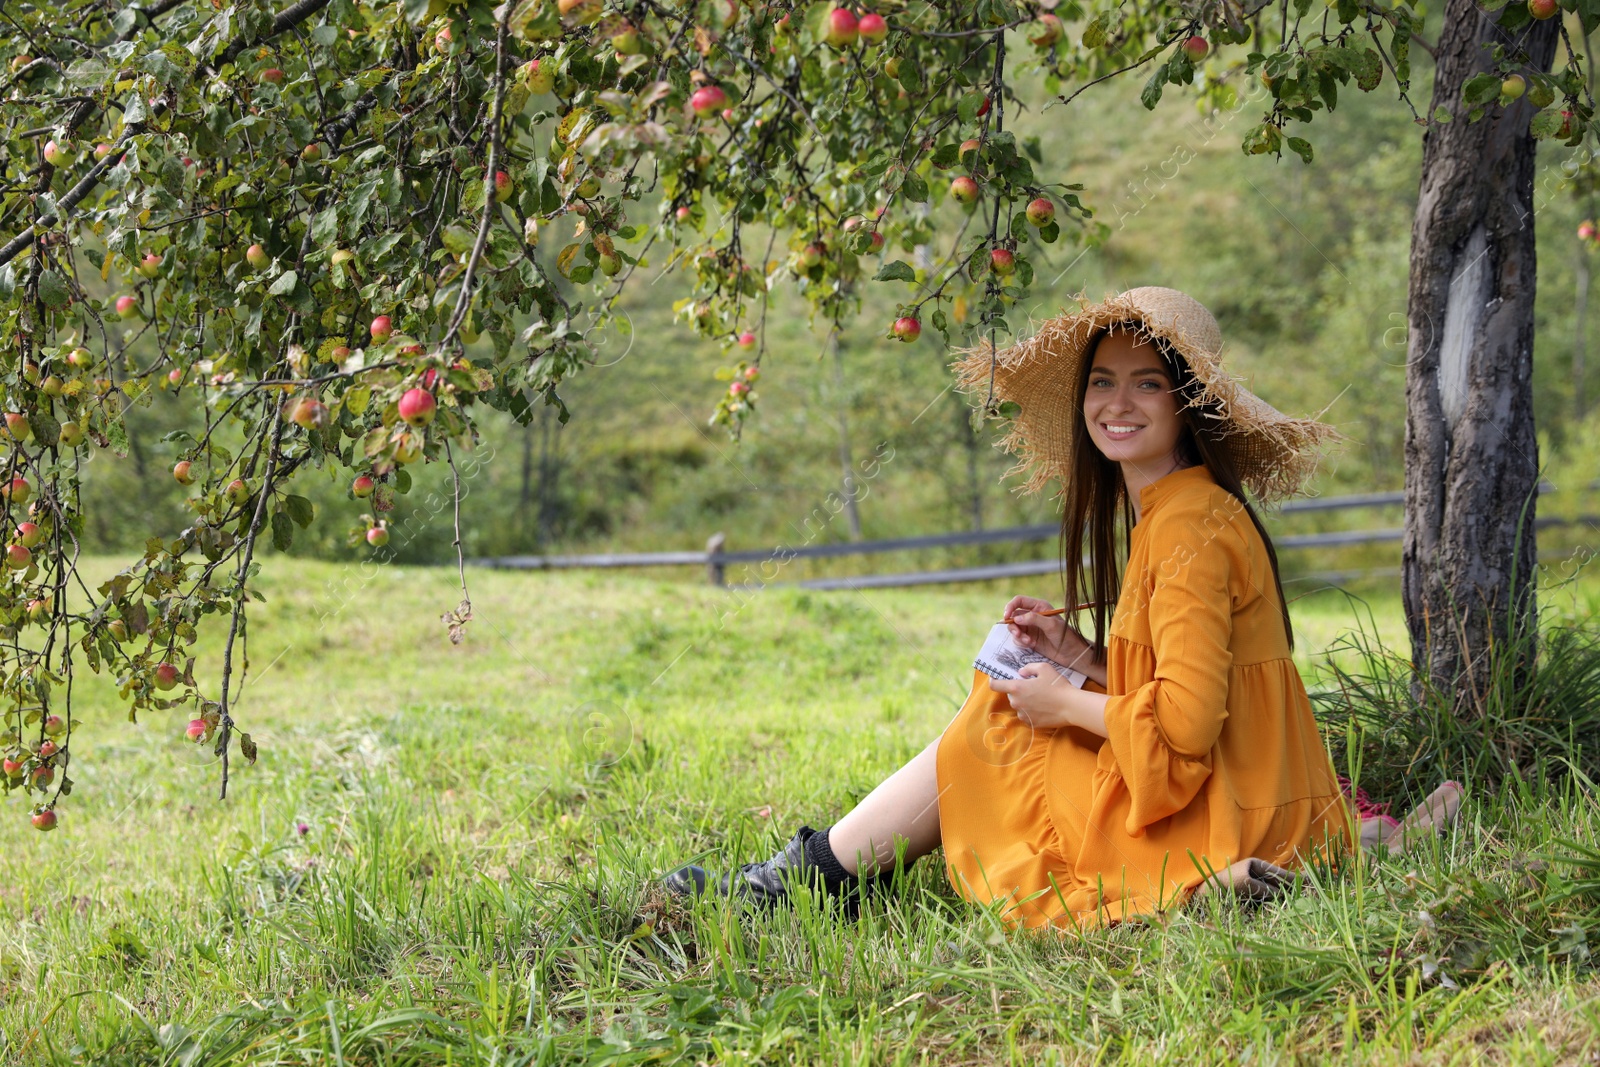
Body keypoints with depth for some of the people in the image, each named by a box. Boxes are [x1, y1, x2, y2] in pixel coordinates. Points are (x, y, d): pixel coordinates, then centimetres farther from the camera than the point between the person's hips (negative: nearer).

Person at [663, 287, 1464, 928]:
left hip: (1210, 821, -10)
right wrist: (1082, 655, 4)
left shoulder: (1190, 528, -19)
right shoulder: (1169, 512, 12)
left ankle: (805, 880, 11)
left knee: (989, 731, 2)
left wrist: (1067, 705, -10)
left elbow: (1186, 721, -25)